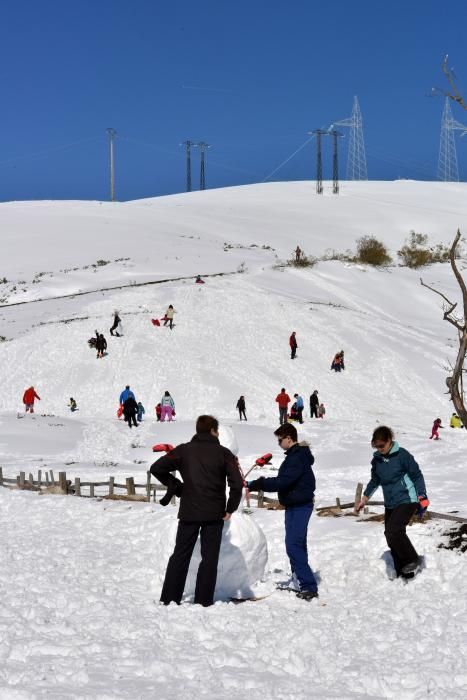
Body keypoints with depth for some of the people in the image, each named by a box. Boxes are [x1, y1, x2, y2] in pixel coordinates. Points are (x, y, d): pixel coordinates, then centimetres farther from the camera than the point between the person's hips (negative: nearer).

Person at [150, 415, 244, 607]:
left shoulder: (183, 450, 2)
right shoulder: (223, 453, -4)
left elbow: (156, 468, -2)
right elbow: (237, 483, -12)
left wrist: (177, 488, 6)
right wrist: (230, 508, 0)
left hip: (188, 512, 2)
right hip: (214, 514, -2)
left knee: (180, 555, 10)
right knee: (209, 558, 6)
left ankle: (169, 598, 7)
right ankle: (204, 601, 3)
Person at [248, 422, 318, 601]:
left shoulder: (297, 458, -19)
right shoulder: (296, 455, 14)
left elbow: (282, 482, -27)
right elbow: (286, 480, 18)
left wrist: (255, 484, -23)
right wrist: (263, 483, 6)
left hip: (299, 506, -11)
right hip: (295, 505, 11)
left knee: (293, 545, -15)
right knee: (297, 545, 16)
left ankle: (309, 586, -16)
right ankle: (300, 581, 24)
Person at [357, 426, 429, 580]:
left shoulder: (402, 455, -13)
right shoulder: (377, 459, 5)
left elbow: (417, 475, -7)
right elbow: (375, 480, 21)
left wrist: (422, 497, -10)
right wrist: (365, 498, 17)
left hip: (407, 500, -7)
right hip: (390, 504, 7)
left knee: (393, 530, -23)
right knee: (392, 539, 6)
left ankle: (411, 560, -6)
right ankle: (403, 573, 15)